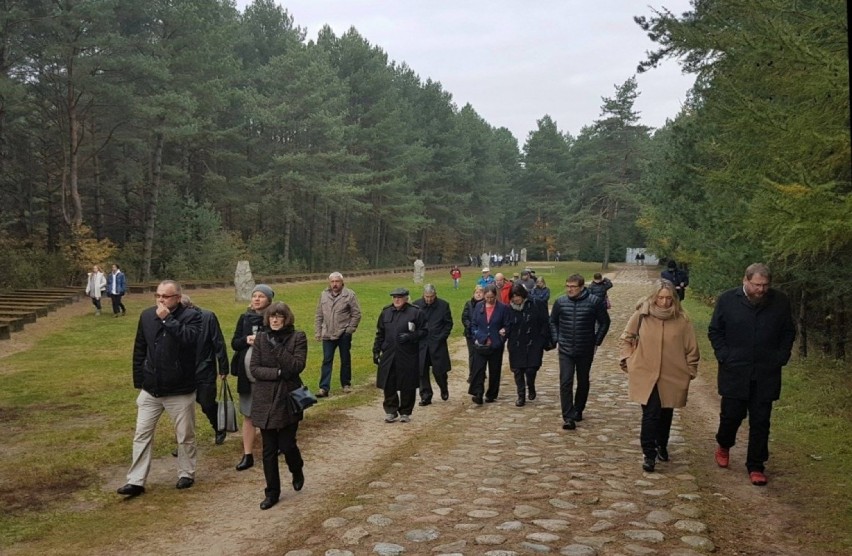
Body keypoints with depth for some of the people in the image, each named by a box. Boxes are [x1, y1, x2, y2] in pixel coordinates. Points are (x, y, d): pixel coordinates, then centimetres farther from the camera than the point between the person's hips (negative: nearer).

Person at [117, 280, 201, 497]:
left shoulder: (191, 316, -11)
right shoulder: (147, 315, 2)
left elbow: (189, 338, -31)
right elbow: (139, 350, 8)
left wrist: (168, 318, -28)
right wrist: (139, 381, 7)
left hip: (180, 390, -4)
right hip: (150, 390, 4)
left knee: (185, 436, 11)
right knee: (142, 435, 6)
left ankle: (186, 474, 28)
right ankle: (136, 481, 14)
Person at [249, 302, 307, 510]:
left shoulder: (297, 337, -4)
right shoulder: (261, 338, 3)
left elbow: (297, 366, -15)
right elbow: (254, 368, -4)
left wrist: (277, 347, -20)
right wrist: (279, 372, -15)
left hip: (288, 399, -2)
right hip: (265, 400, 2)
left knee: (287, 445, 0)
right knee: (269, 450, 7)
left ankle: (297, 471, 33)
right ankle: (272, 492, 21)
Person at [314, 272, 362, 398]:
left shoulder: (349, 295, -6)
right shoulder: (324, 295, 6)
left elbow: (356, 314, -4)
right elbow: (319, 315, 10)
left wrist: (350, 329, -9)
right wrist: (317, 332, 7)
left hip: (344, 334, -2)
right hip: (327, 334, 3)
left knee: (345, 360, 10)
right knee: (327, 360, 1)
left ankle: (346, 384, 25)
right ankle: (324, 388, 1)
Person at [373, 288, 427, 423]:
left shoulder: (416, 312, -3)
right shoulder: (385, 312, 9)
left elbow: (424, 331, -1)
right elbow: (380, 334, 14)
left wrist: (410, 336, -16)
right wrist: (376, 351, 10)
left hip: (408, 357, -3)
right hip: (388, 356, 3)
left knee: (407, 386, 5)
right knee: (388, 385, 5)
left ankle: (405, 412, 19)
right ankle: (390, 411, 19)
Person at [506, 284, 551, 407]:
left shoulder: (536, 305, -7)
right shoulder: (510, 309, 2)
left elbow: (545, 324, -5)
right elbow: (507, 326, 10)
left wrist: (544, 341, -9)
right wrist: (504, 334, -8)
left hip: (533, 344, -3)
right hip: (516, 346, 3)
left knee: (531, 369, -7)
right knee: (518, 371, 4)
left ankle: (531, 387, 25)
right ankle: (521, 396, 19)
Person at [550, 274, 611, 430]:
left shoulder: (595, 302, -9)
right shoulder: (560, 302, -3)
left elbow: (604, 322, 2)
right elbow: (553, 322, 12)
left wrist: (596, 341, -1)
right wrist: (556, 339, 3)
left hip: (586, 350, 0)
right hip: (565, 350, 0)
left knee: (583, 382, 14)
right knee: (565, 382, -10)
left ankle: (578, 410, 33)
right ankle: (568, 417, -9)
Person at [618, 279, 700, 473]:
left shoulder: (681, 319, -5)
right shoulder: (641, 315, -6)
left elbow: (691, 348, 5)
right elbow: (625, 339, 8)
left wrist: (690, 370, 6)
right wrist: (629, 360, 2)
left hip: (672, 377, 2)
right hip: (645, 375, -2)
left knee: (666, 413, 15)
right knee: (650, 413, -10)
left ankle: (662, 446, 37)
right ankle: (649, 454, 0)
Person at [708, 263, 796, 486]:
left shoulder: (780, 302, -1)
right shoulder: (727, 300, -4)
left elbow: (789, 332, 11)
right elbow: (715, 331, 4)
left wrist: (781, 358, 0)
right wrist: (724, 356, -6)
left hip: (766, 375, 1)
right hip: (734, 373, -1)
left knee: (760, 422, 5)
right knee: (731, 415, 5)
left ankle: (756, 467, 16)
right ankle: (724, 445, 36)